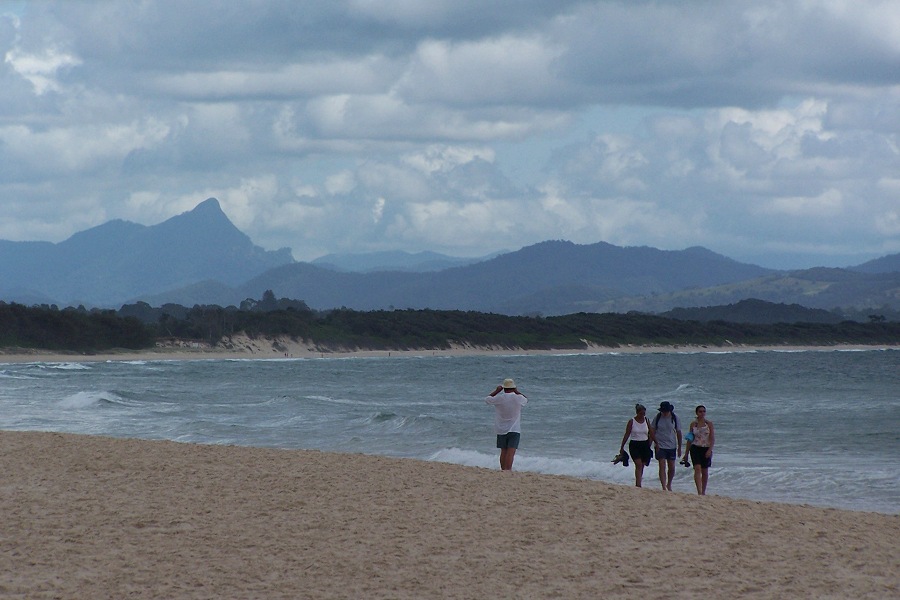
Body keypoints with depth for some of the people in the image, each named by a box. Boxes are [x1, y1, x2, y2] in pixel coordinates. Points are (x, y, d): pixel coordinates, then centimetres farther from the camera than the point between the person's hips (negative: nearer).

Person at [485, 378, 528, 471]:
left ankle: (503, 469, 14)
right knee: (511, 452, -10)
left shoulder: (499, 398, -7)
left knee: (503, 451, 11)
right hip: (514, 429, -2)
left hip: (501, 430, 2)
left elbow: (487, 399, 12)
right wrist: (517, 392, 21)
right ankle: (508, 469, -21)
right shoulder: (518, 398, -7)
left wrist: (497, 391, 18)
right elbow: (526, 399, 17)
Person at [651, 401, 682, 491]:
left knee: (672, 468, 7)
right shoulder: (657, 418, -5)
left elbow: (678, 432, 4)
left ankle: (669, 485, 29)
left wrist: (679, 447, 4)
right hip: (660, 446, -2)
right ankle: (664, 487, -11)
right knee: (662, 466, -10)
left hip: (672, 446, 2)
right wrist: (656, 443, -11)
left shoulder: (674, 418, -3)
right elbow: (653, 432, 3)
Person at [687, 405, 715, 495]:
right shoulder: (693, 424, 5)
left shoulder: (709, 423, 1)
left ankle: (703, 492, 22)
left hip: (706, 448, 0)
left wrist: (710, 450, -16)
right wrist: (687, 452, 11)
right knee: (697, 469, -15)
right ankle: (699, 491, -22)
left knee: (705, 471, 9)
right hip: (695, 448, 0)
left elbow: (712, 438, -3)